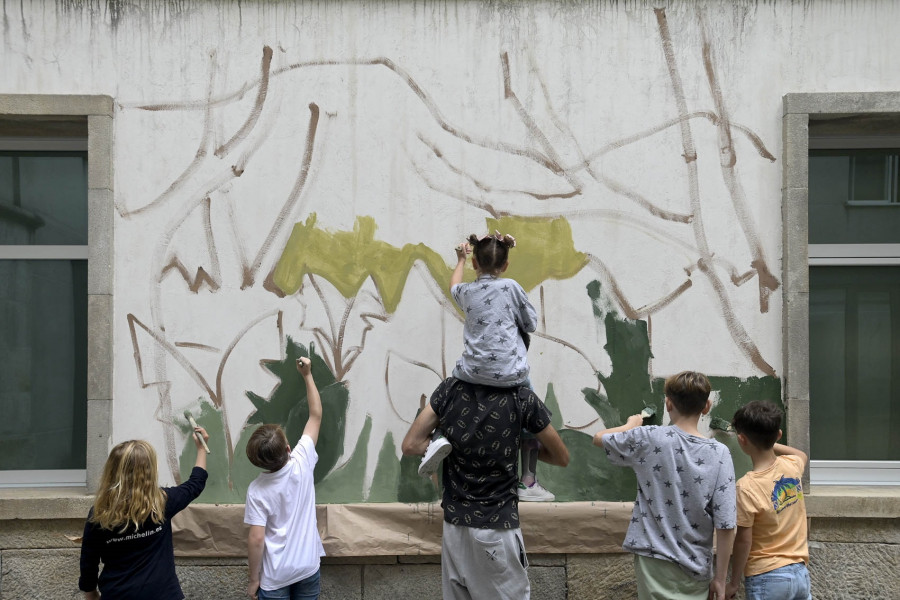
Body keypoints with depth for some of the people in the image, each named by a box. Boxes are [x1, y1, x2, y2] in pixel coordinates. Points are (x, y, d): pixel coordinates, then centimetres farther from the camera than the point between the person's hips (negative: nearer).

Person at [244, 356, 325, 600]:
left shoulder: (257, 490, -17)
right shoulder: (303, 463, -12)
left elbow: (256, 538, -17)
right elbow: (316, 415, 0)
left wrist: (254, 579, -4)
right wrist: (307, 375, 7)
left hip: (275, 577, -3)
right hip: (308, 568, 3)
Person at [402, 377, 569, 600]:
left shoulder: (449, 389, -5)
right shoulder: (522, 399, -11)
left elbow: (411, 446, -4)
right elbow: (562, 458, 1)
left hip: (455, 525, 4)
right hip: (497, 528, -3)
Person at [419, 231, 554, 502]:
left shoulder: (466, 291, 8)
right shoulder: (511, 287, -1)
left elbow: (453, 287, 34)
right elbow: (531, 324, 9)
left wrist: (460, 260, 48)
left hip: (474, 372, 1)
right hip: (512, 374, -1)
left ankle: (439, 437, -2)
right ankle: (528, 482, 19)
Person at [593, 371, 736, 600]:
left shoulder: (648, 439, -9)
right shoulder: (720, 453, -6)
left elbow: (599, 438, 10)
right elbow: (725, 525, -7)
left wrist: (631, 425, 28)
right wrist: (719, 579, 1)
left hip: (656, 563, -2)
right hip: (698, 570, 2)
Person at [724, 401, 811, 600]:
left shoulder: (747, 487, -21)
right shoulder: (791, 466, -4)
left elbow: (743, 541, -14)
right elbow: (801, 455, 23)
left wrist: (734, 583, -3)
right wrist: (767, 442, 19)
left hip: (767, 579, -6)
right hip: (801, 573, 6)